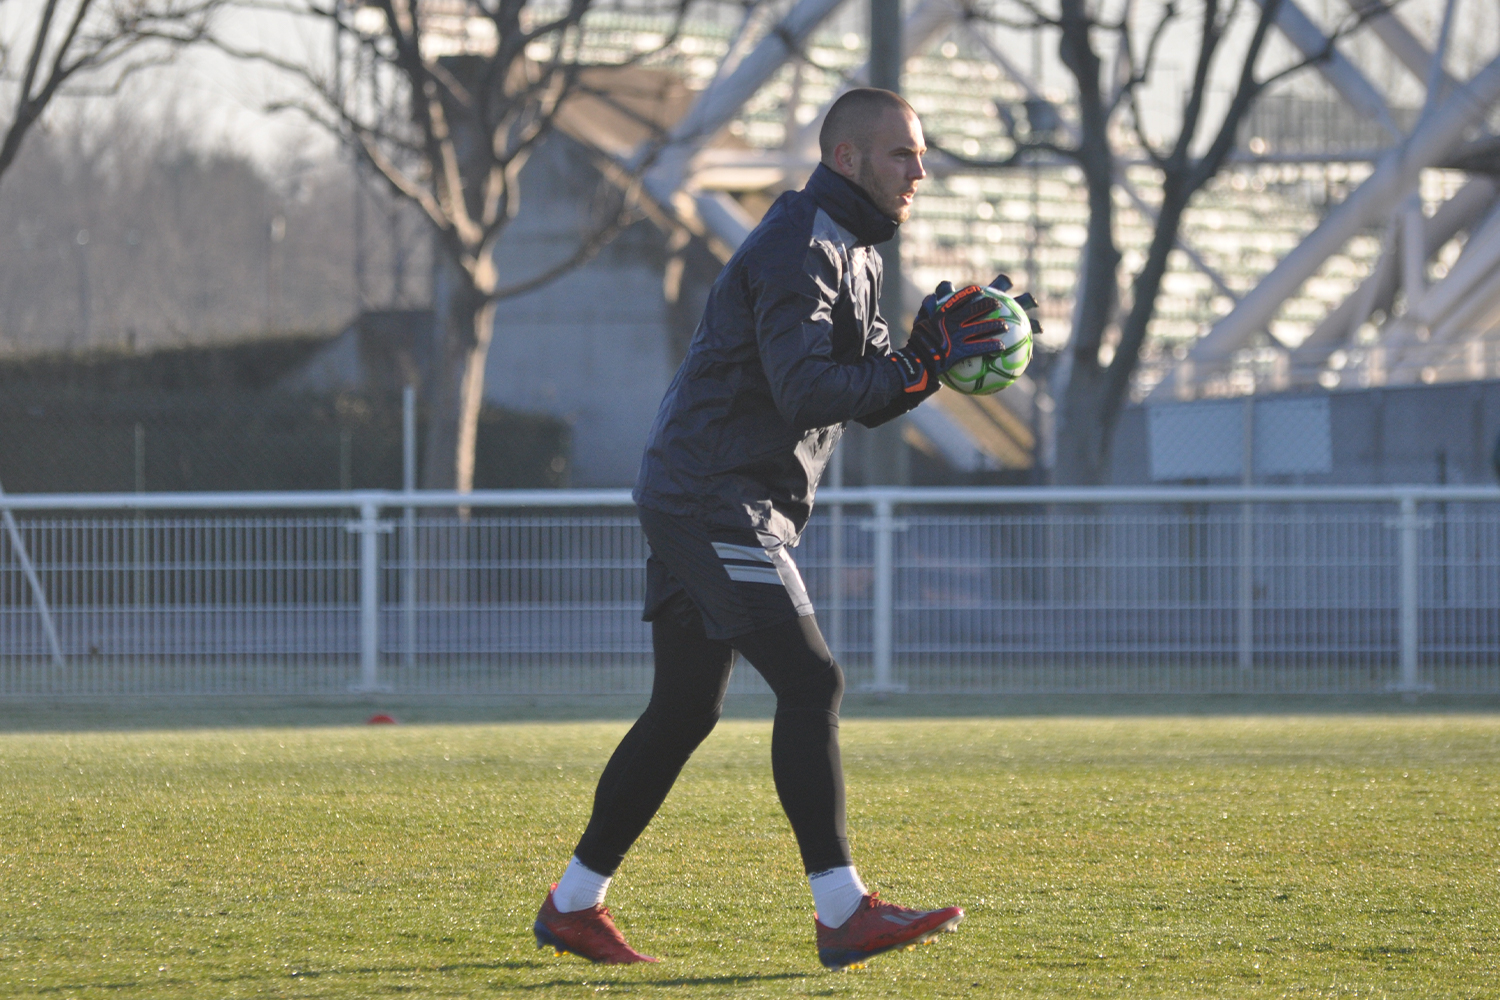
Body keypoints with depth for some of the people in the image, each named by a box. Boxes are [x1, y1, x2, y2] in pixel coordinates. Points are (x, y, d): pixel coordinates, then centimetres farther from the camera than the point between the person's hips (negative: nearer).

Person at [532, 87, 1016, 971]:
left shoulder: (853, 255, 18)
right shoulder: (797, 250, -16)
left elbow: (869, 394, 16)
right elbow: (806, 394, -26)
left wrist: (933, 353, -2)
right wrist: (923, 364, -30)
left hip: (727, 508, 11)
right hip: (712, 500, -11)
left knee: (685, 709, 12)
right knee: (811, 682, -16)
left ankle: (574, 906, 18)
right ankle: (844, 914, -19)